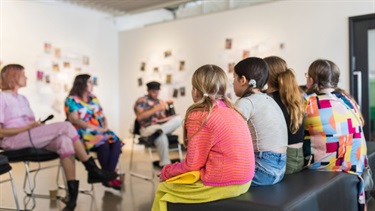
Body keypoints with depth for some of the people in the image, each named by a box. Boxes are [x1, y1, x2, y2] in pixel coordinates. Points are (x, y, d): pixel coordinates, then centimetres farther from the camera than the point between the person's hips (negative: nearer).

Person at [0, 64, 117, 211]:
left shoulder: (22, 99, 22)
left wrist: (38, 125, -7)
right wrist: (29, 127, -18)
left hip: (30, 137, 7)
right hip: (12, 141, -7)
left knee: (64, 140, -26)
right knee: (65, 127, -24)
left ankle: (72, 190, -30)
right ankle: (92, 170, -17)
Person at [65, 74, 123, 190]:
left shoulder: (93, 98, 20)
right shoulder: (72, 100, 0)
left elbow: (103, 116, 18)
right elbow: (74, 120, -13)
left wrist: (105, 127, -5)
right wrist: (95, 128, -19)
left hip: (100, 131, 6)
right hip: (82, 133, -6)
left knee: (116, 142, -25)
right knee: (103, 143, -35)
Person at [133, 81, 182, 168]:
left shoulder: (161, 102, 20)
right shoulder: (141, 101, 3)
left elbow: (163, 118, 16)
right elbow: (140, 117, -11)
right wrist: (155, 109, -14)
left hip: (160, 125, 5)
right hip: (147, 128, -5)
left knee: (178, 118, -20)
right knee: (161, 137, -39)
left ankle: (160, 130, -44)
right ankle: (165, 165, -32)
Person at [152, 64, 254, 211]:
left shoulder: (199, 116, -13)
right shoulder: (232, 112, 9)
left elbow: (192, 165, -11)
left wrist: (166, 171, 7)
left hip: (221, 184, -8)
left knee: (163, 189, 10)